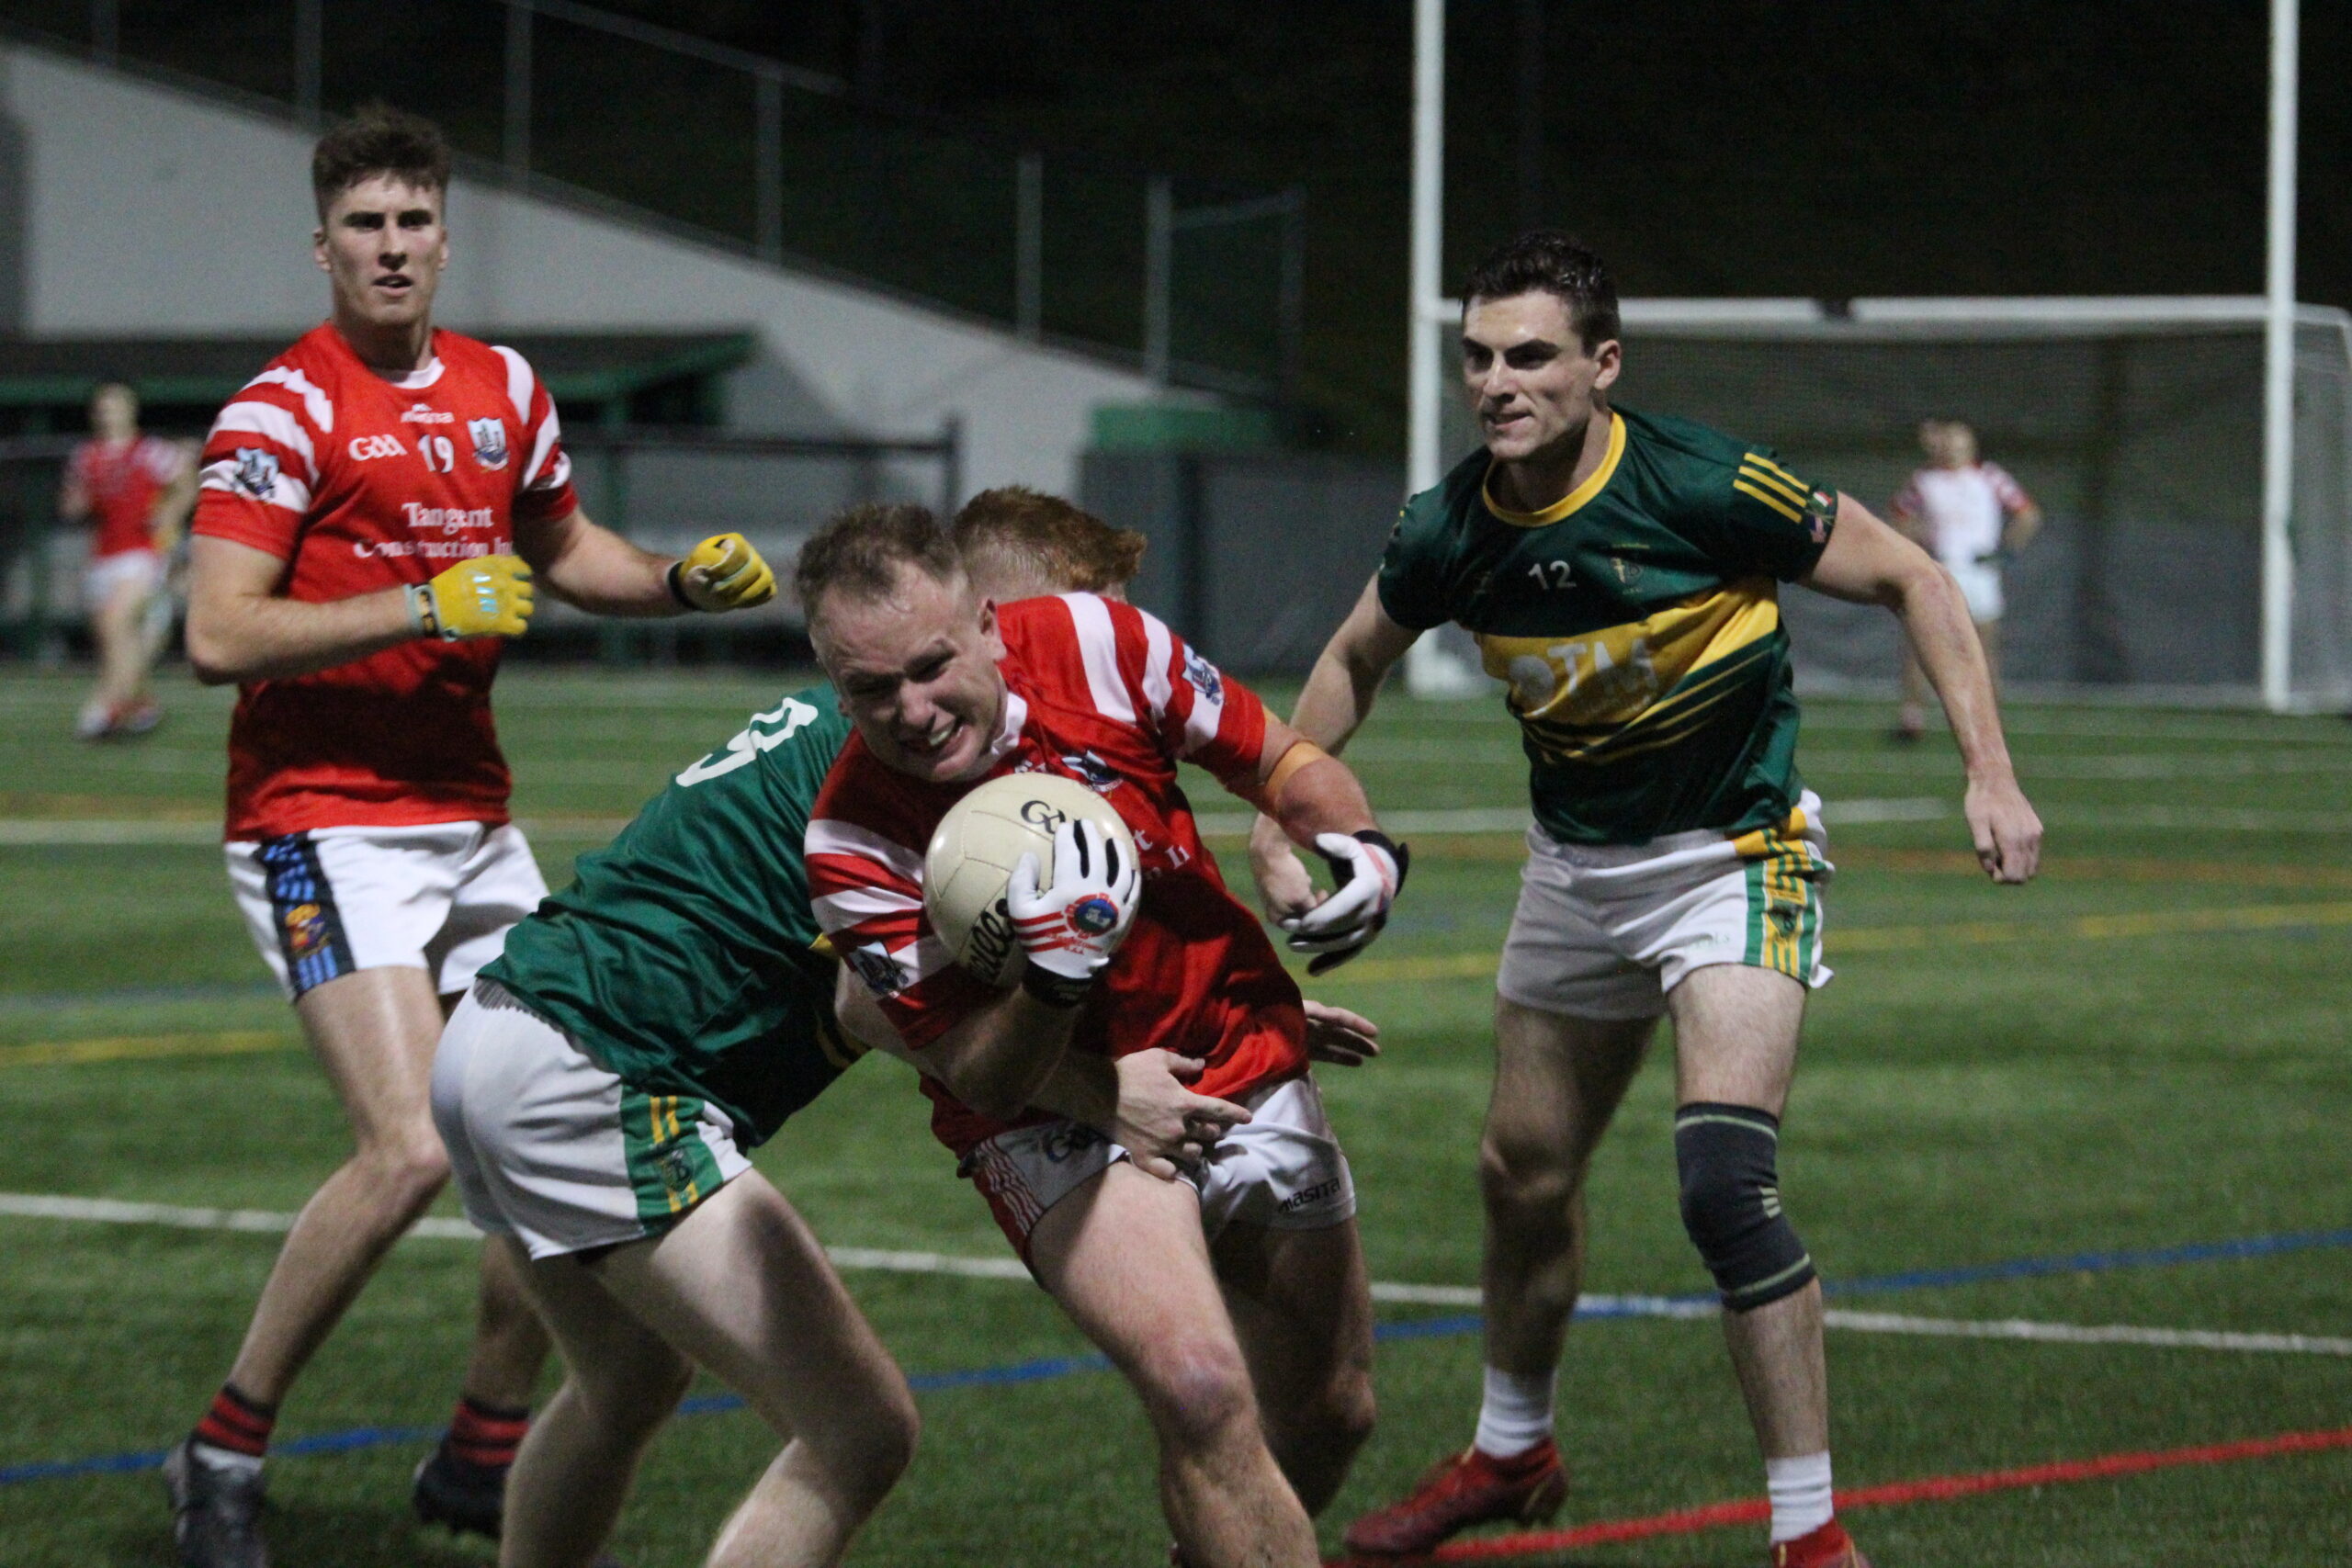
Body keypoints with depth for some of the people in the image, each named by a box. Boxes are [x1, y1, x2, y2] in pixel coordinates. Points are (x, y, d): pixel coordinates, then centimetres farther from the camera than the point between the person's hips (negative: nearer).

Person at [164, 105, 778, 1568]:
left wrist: (682, 578, 10)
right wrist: (426, 604, -22)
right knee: (411, 1148, -21)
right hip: (326, 825, -7)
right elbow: (219, 634, -18)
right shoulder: (284, 412, -10)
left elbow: (564, 545, 29)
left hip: (473, 824, 7)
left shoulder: (505, 391, 10)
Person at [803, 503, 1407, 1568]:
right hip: (1055, 1113, -4)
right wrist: (1056, 973, -40)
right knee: (1200, 1392, -29)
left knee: (1328, 1419, 14)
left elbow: (1281, 763, 0)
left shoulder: (1095, 644, -17)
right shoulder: (856, 847, -23)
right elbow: (985, 1083, -20)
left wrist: (1359, 846, -21)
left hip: (1244, 1065, 4)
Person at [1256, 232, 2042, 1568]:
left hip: (1734, 856, -6)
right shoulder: (1452, 531, -10)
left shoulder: (1704, 488, -24)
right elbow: (1355, 663, 12)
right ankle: (1512, 1452, 42)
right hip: (1577, 865, 6)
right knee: (1524, 1179, 16)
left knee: (1724, 1182, -23)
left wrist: (1992, 775, -20)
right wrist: (1280, 827, 4)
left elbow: (1913, 580, -13)